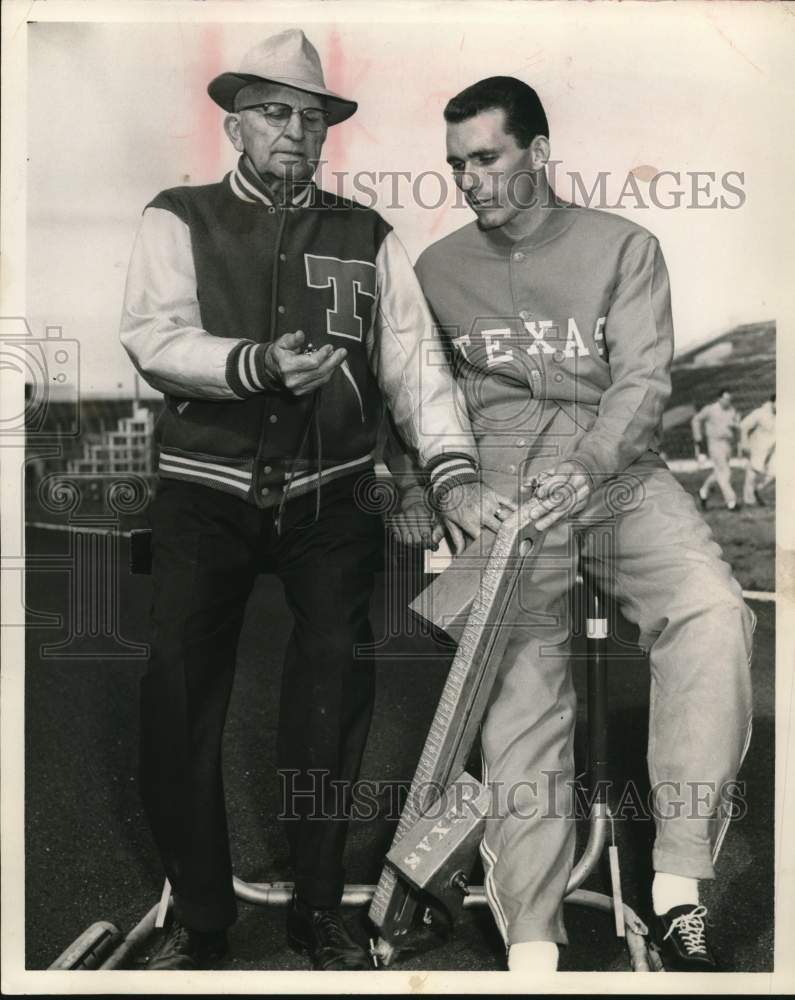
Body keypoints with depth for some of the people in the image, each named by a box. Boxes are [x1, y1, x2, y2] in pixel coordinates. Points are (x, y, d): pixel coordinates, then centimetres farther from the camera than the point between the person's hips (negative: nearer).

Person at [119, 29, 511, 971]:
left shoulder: (366, 237, 11)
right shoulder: (178, 219, 7)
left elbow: (412, 357, 2)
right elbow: (154, 337, -7)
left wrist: (453, 471, -12)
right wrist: (256, 364, -24)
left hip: (329, 496, 1)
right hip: (205, 493, -1)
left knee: (335, 691, 0)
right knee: (179, 695, -1)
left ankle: (320, 908, 19)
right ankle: (196, 917, 18)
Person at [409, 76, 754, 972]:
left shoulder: (624, 247, 10)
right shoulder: (435, 270, 15)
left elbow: (643, 379, -2)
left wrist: (589, 466, -20)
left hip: (618, 476, 0)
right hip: (501, 490, 0)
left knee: (713, 611, -26)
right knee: (523, 679, -18)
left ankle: (677, 889, -21)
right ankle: (531, 946, -17)